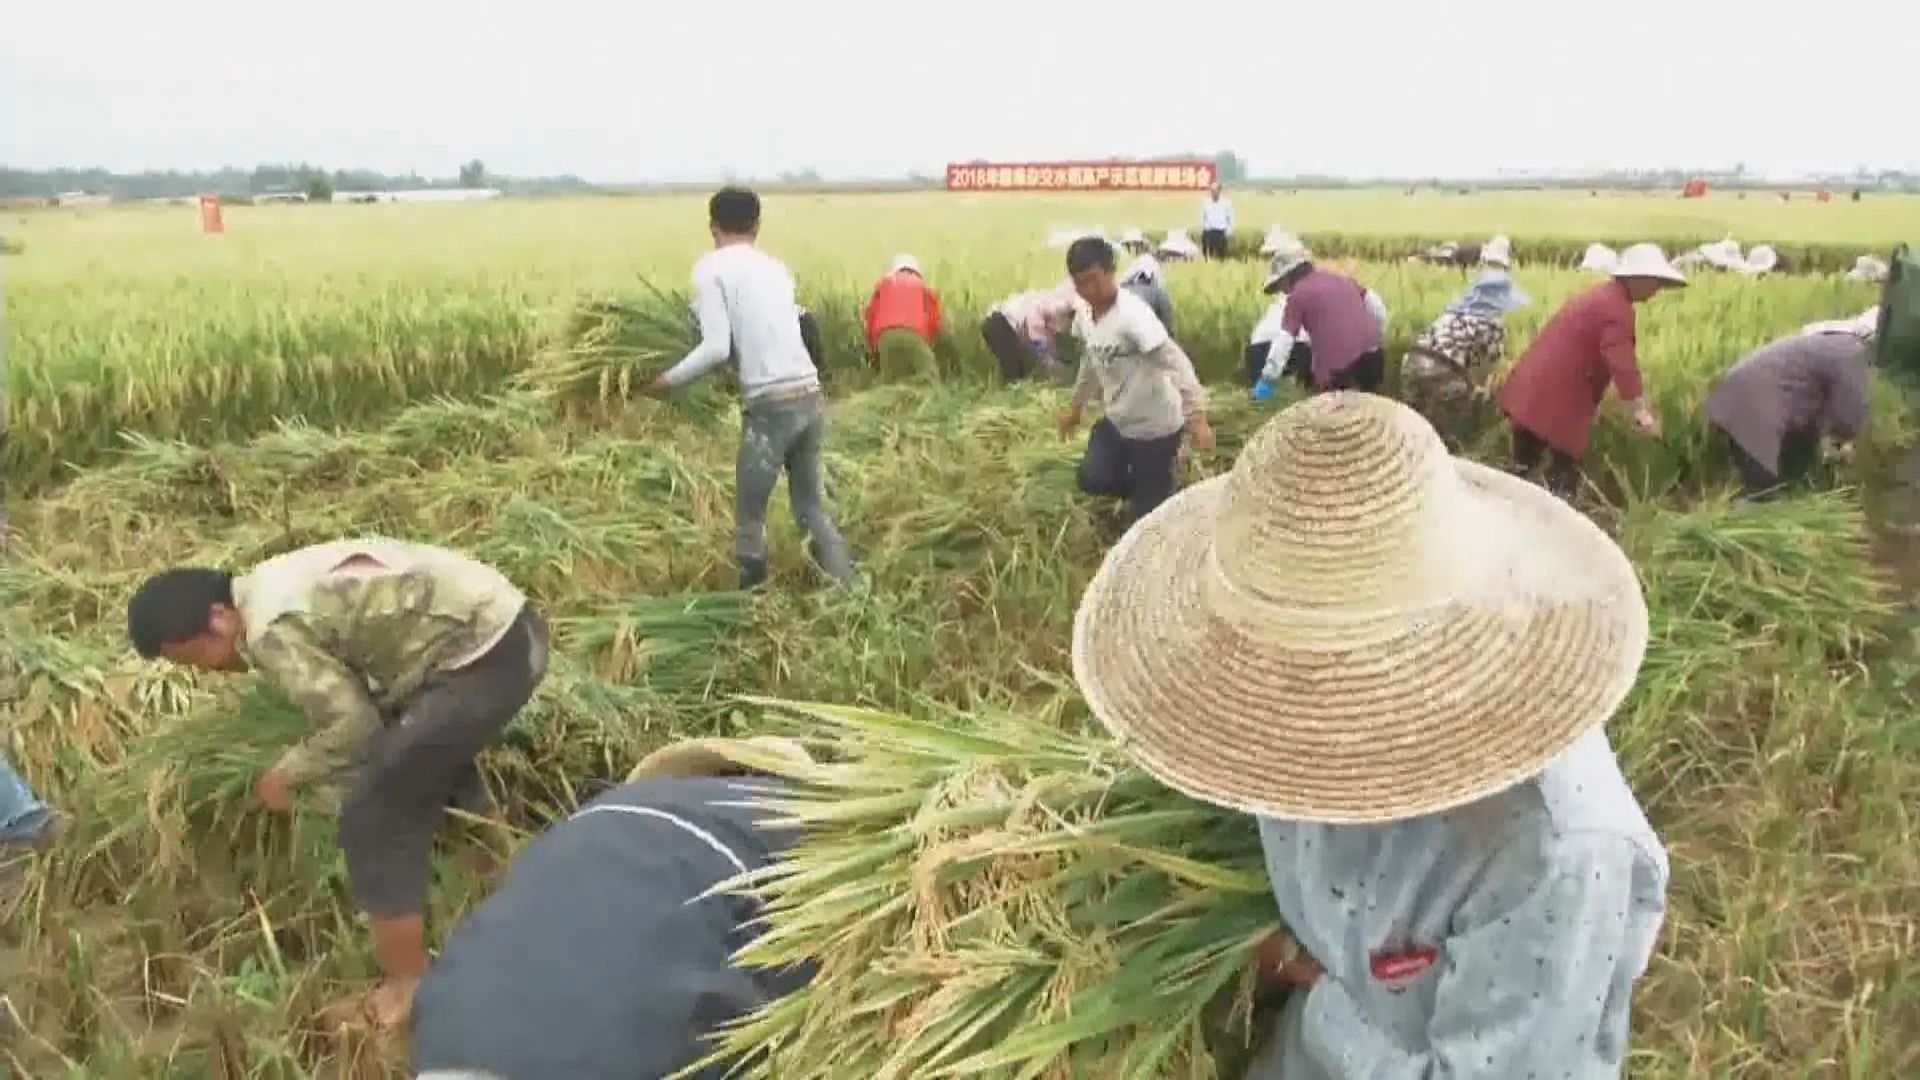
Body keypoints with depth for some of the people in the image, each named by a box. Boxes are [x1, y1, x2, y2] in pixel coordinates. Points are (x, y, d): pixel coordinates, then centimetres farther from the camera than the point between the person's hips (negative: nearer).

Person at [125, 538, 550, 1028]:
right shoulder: (273, 582, 14)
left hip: (483, 660, -10)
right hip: (508, 623, 10)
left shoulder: (272, 631, -15)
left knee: (372, 820, -1)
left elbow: (351, 723, -15)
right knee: (436, 754, 35)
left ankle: (408, 987, 13)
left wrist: (287, 775, 1)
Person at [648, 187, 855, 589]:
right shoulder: (775, 266, 18)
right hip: (810, 396, 7)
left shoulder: (710, 267, -1)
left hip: (769, 404, -7)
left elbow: (717, 348, -10)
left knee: (750, 518, 6)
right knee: (812, 507, 17)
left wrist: (670, 380, 5)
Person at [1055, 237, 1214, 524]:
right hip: (1117, 420, 7)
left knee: (1145, 514, -1)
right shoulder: (1084, 316, -3)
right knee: (1092, 480, -7)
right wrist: (1075, 408, 25)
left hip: (1154, 425, -7)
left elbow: (1175, 362, -33)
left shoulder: (1133, 313, -27)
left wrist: (1197, 418, -41)